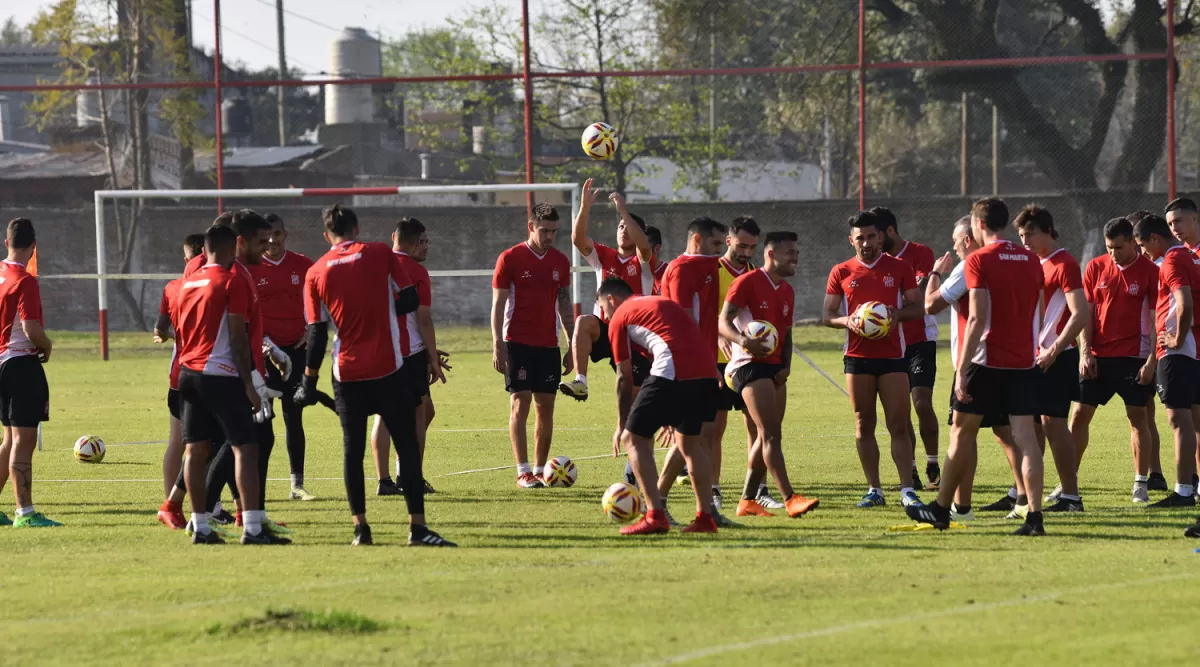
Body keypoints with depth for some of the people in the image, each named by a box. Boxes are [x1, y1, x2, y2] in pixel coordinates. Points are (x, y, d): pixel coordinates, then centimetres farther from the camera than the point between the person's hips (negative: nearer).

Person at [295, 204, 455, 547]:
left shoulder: (316, 273, 2)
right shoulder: (381, 254, -2)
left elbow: (317, 333, 1)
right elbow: (410, 301, -1)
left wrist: (309, 383, 7)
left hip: (347, 374, 2)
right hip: (388, 369, -1)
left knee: (352, 448, 10)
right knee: (407, 445, 2)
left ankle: (361, 528, 6)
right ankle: (417, 527, -3)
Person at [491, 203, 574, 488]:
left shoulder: (560, 261, 10)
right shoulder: (510, 259, -4)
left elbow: (565, 304, 15)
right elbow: (498, 304, -3)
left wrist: (572, 346, 12)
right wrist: (498, 345, -10)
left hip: (548, 344, 4)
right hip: (517, 343, -4)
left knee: (545, 406, 3)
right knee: (520, 403, -9)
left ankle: (540, 470, 10)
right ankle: (523, 472, -10)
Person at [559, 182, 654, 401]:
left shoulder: (643, 263, -2)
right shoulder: (604, 256, 7)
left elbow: (643, 245, -26)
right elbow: (578, 239, -8)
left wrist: (624, 211, -30)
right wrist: (584, 207, -23)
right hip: (605, 329, 1)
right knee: (583, 322, -34)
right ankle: (580, 382, -40)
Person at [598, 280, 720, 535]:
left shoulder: (620, 317, 12)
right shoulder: (664, 303, 33)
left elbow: (625, 379, 11)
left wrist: (621, 426, 20)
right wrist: (674, 416, 39)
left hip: (671, 372, -7)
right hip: (707, 372, 7)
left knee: (633, 439, 4)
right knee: (690, 442, 24)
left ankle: (655, 516, -5)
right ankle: (705, 517, 20)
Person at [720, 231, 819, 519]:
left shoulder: (787, 292, 16)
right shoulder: (747, 282, -9)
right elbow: (723, 322, -15)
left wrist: (786, 365, 5)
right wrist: (743, 341, -35)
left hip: (774, 367, 9)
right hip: (749, 365, -9)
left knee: (766, 436, 9)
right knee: (771, 433, -14)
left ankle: (748, 500, 16)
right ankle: (790, 499, -20)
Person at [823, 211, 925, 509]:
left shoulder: (900, 268, 5)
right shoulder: (841, 272, 7)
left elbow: (918, 308, 5)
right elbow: (827, 315, 7)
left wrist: (898, 313, -16)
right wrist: (849, 321, -14)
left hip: (893, 355, -2)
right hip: (858, 358, 2)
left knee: (899, 426, -6)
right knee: (864, 425, 3)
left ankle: (908, 490, -8)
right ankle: (874, 490, 9)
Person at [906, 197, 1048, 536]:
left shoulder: (979, 261, -10)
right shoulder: (1030, 260, 9)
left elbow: (977, 319, -16)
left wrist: (962, 371, -16)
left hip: (986, 360, -5)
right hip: (1023, 362, 5)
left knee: (962, 432, 8)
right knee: (1025, 436, 0)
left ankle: (940, 510, 18)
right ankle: (1035, 516, -10)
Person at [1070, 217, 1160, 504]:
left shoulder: (1149, 272, -5)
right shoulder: (1096, 267, 4)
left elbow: (1154, 318, -5)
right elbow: (1086, 312, 6)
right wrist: (1085, 353, -2)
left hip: (1133, 356, -3)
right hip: (1097, 356, 3)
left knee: (1137, 417, 1)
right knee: (1079, 415, 2)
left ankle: (1141, 483, 7)